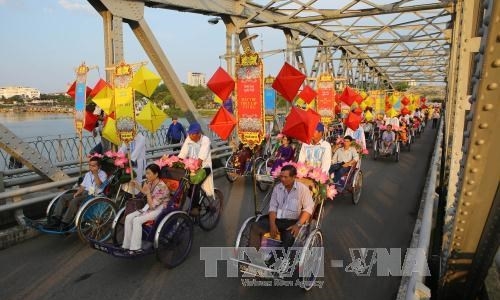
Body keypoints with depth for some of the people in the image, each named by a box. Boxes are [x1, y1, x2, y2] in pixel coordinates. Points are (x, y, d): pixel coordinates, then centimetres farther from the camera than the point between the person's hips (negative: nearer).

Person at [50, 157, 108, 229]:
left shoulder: (103, 174, -1)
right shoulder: (87, 174, 20)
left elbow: (99, 184, -18)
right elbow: (83, 185, 18)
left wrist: (95, 174, -19)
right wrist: (78, 192, 0)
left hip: (94, 195, -8)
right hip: (84, 192, 8)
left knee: (75, 201, -30)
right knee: (63, 197, -8)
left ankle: (65, 223, -25)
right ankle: (56, 219, -12)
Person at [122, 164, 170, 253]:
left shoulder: (161, 187, -25)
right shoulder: (149, 182, -1)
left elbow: (152, 205, -23)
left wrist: (147, 192, -25)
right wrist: (138, 186, 3)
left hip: (160, 209, -8)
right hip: (149, 207, 9)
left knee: (137, 220, -25)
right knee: (128, 218, -8)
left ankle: (135, 248, -15)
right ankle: (126, 246, -2)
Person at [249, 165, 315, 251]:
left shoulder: (302, 188, -4)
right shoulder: (277, 188, 7)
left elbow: (308, 208, -8)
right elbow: (273, 207, 6)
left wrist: (298, 225, -21)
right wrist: (272, 224, -10)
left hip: (293, 221, -4)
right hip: (277, 219, 4)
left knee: (289, 237, -35)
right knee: (255, 227, -16)